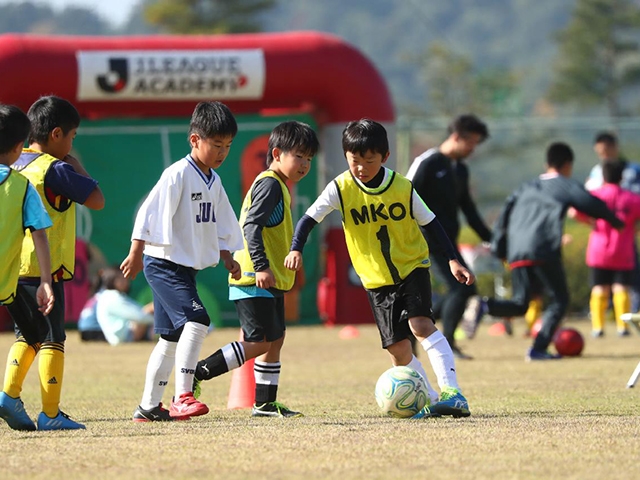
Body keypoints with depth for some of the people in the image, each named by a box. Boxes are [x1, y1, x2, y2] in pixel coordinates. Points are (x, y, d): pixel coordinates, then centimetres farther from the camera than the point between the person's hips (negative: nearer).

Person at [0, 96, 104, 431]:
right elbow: (97, 200, -9)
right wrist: (77, 167, 2)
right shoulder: (56, 169, -11)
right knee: (52, 338, -1)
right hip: (43, 267, -7)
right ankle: (50, 414, -3)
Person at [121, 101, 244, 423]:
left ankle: (148, 407, 20)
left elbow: (220, 225, 23)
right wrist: (136, 255, -18)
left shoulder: (213, 181, 12)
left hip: (186, 267, 10)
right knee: (196, 320, -24)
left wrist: (226, 258, 15)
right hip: (163, 263, -10)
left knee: (171, 339, 13)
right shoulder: (178, 175, -15)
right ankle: (182, 397, -27)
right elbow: (149, 214, -17)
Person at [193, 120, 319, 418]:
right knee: (259, 342, -13)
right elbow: (252, 225, -22)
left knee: (274, 340, 12)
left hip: (270, 281, 11)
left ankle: (265, 403, 17)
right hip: (254, 280, -11)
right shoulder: (270, 184, -12)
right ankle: (197, 374, -11)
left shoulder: (278, 187, 19)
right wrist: (261, 266, -29)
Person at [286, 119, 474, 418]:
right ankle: (431, 401, 11)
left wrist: (453, 260, -5)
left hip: (412, 267, -2)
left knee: (420, 324, -24)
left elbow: (430, 223, 0)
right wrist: (296, 249, -26)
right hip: (376, 279, 2)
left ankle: (451, 391, -26)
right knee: (397, 346, -1)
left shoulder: (402, 187, -9)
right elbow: (309, 218, -8)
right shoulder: (340, 189, -10)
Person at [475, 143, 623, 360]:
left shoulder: (527, 187, 26)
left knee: (520, 303, 10)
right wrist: (615, 221, 15)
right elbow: (593, 205, -1)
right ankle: (538, 348, -9)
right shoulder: (566, 186, 9)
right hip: (544, 251, -5)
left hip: (517, 253, 6)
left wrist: (498, 247, 21)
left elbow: (505, 214, 20)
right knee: (559, 299, 5)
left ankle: (485, 306, -19)